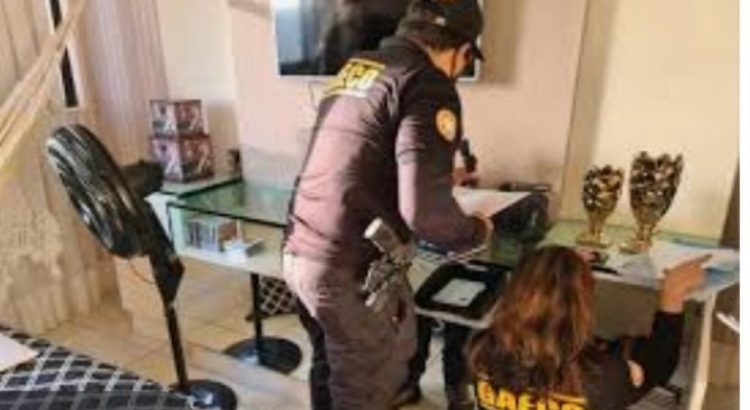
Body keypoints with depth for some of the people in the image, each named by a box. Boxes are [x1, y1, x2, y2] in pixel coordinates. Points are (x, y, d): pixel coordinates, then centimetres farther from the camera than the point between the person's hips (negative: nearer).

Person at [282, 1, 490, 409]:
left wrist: (437, 173, 37)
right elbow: (424, 210, -22)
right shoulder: (430, 86, -12)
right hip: (350, 271, -8)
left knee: (329, 364, 27)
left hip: (298, 253, 8)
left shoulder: (352, 68, 13)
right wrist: (477, 230, -1)